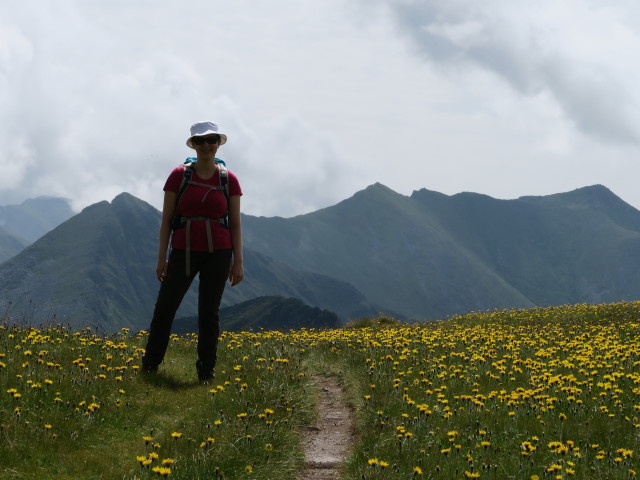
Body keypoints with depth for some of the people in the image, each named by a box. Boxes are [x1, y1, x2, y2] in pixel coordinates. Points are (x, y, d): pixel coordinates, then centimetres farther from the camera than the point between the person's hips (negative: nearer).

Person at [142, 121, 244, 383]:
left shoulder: (229, 180, 2)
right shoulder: (179, 175, 0)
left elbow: (235, 224, 5)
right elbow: (166, 219, 2)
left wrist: (238, 262, 0)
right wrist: (162, 258, -2)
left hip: (218, 253, 0)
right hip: (184, 252, 0)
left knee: (209, 312, 5)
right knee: (164, 307, 0)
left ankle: (206, 372, 13)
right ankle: (148, 367, 11)